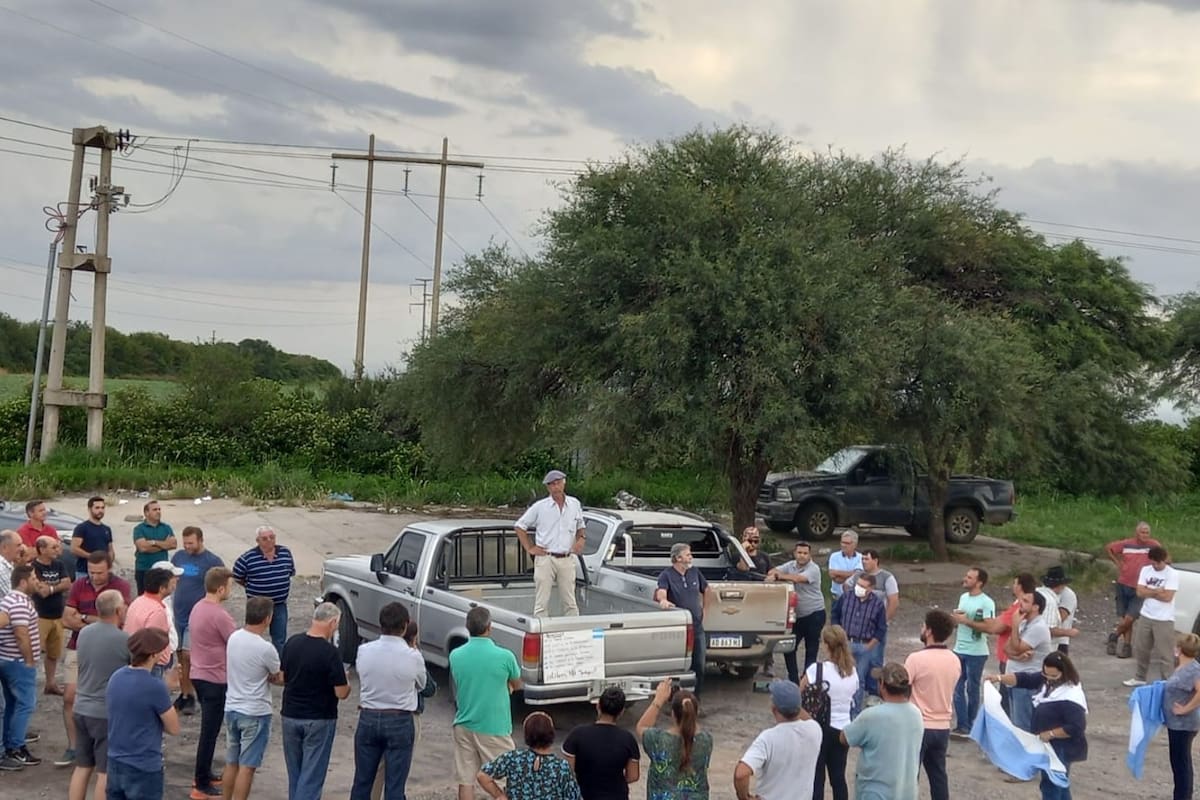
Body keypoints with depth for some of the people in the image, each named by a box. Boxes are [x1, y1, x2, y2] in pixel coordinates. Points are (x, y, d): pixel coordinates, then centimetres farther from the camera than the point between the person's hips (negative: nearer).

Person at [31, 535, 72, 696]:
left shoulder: (60, 564, 6)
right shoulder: (33, 567, -14)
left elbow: (68, 585, -3)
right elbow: (42, 591, -22)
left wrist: (50, 587, -14)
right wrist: (58, 585, -11)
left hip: (58, 616, 7)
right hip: (40, 616, -7)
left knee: (54, 653, 17)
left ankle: (51, 683, 30)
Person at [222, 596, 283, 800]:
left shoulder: (233, 638, 0)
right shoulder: (265, 649, -21)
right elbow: (279, 678, -6)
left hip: (231, 708, 7)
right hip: (255, 714, -7)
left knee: (231, 763, 18)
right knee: (247, 767, 0)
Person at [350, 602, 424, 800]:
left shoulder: (363, 651, -7)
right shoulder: (413, 657, -13)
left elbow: (362, 680, 5)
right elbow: (421, 685, 4)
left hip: (368, 718, 3)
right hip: (399, 723, -3)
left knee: (362, 782, 14)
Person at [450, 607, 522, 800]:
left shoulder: (455, 655, -4)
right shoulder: (504, 656, -15)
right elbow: (516, 686, 2)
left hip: (464, 725, 4)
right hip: (494, 728, -4)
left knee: (466, 781, 9)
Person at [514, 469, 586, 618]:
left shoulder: (575, 504, 8)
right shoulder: (539, 507, -1)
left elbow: (580, 526, 23)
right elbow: (520, 526, 6)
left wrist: (581, 538, 2)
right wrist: (529, 548, 0)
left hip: (567, 559, 3)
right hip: (545, 559, -2)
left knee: (570, 603, 5)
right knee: (542, 603, -3)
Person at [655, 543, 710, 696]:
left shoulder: (694, 572, 8)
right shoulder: (667, 575, -9)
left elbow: (705, 590, 25)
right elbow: (661, 592, -27)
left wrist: (703, 609, 19)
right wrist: (663, 600, -48)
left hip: (697, 627, 5)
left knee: (699, 665, 9)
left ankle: (695, 695, 23)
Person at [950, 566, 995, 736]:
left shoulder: (986, 602, -14)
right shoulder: (963, 597, 9)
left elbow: (988, 627, -22)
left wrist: (965, 620, -21)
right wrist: (955, 617, -2)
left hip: (976, 653, -7)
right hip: (959, 650, 7)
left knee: (973, 689, 5)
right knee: (957, 688, 6)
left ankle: (970, 726, 16)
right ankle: (962, 726, 11)